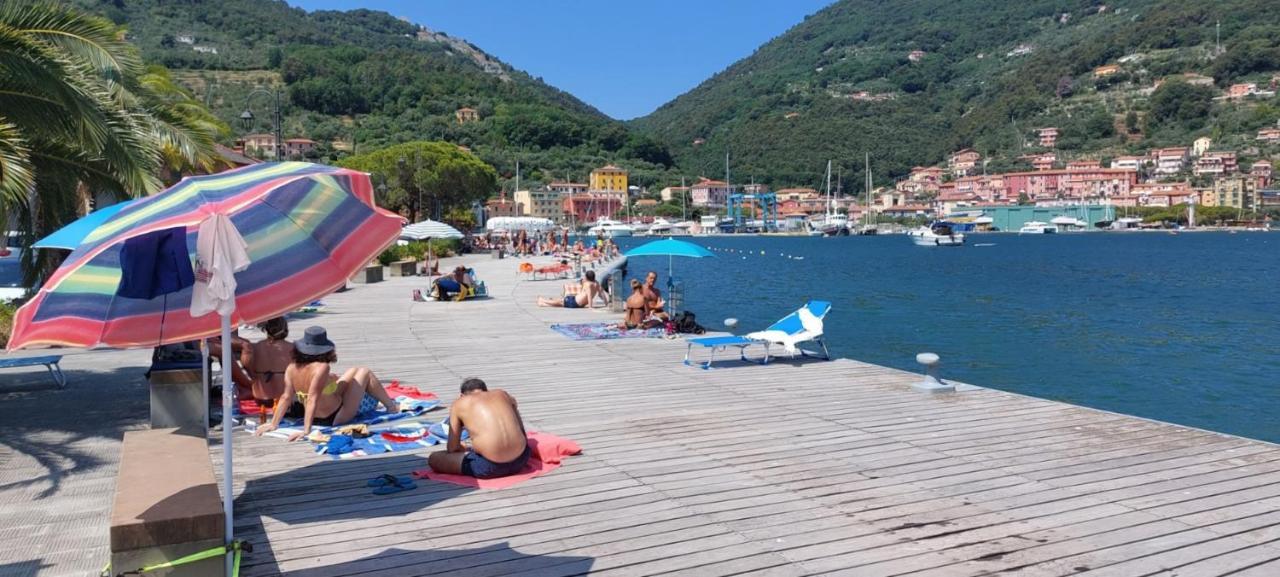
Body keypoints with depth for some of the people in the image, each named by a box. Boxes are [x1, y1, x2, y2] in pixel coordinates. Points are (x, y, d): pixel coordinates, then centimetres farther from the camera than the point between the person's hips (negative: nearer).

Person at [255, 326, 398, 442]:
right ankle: (391, 406, 28)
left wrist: (273, 424, -10)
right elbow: (312, 399, -36)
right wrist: (306, 430, -36)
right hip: (335, 417, -7)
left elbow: (286, 397, -14)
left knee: (353, 372, 25)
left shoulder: (292, 367, -12)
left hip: (316, 417, 7)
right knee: (364, 373, 11)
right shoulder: (321, 367, -32)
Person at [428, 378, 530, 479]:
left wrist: (466, 451, 28)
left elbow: (452, 448, 6)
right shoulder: (502, 394, 18)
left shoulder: (459, 404, 9)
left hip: (490, 467, -3)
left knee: (433, 459, 10)